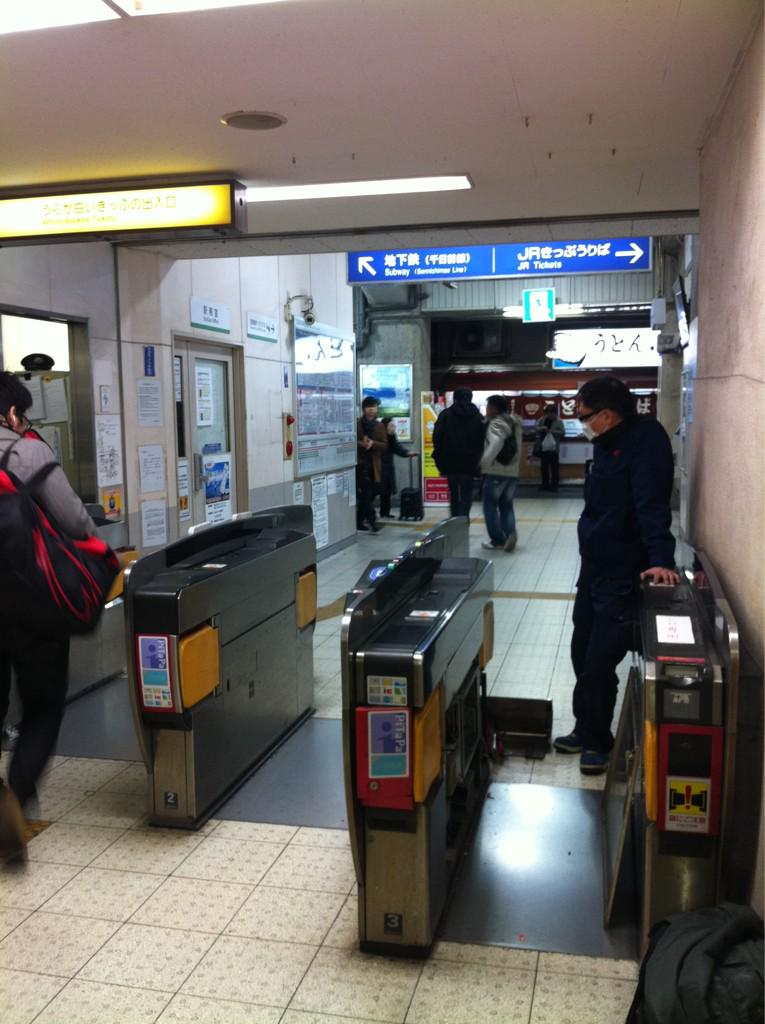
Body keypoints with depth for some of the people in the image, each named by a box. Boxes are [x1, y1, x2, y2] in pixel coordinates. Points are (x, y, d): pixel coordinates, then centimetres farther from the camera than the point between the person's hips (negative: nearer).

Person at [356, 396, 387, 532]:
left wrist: (373, 443, -13)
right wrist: (361, 444, -20)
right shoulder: (357, 424, -2)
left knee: (364, 495, 9)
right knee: (366, 493, -14)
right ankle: (372, 519, -12)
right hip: (360, 462, -4)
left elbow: (385, 445, 5)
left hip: (374, 464, 4)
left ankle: (360, 521, 19)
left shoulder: (379, 426, 10)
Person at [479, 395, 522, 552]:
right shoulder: (514, 422, 14)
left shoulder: (496, 423, -12)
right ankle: (510, 533, -6)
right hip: (512, 471, 7)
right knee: (506, 505, 14)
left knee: (490, 506, 4)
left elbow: (496, 443, -28)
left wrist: (485, 461, -24)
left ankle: (498, 540, 3)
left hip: (496, 471, -7)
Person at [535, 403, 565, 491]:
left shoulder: (559, 421, 0)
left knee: (554, 467, 0)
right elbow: (535, 429, 3)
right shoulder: (541, 420, 9)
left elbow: (562, 432, -7)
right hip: (543, 448, 3)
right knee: (544, 467, 9)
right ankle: (545, 484, 17)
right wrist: (542, 428, -16)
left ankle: (554, 485, 5)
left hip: (554, 448, -3)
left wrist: (552, 431, -18)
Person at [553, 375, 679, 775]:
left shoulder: (645, 440, -16)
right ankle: (586, 731, 33)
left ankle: (597, 742, 18)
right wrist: (589, 559, 15)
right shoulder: (609, 443, 10)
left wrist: (660, 559, -36)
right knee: (582, 652, 17)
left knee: (599, 661, -1)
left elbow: (652, 502, -28)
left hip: (622, 576, -9)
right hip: (595, 567, 9)